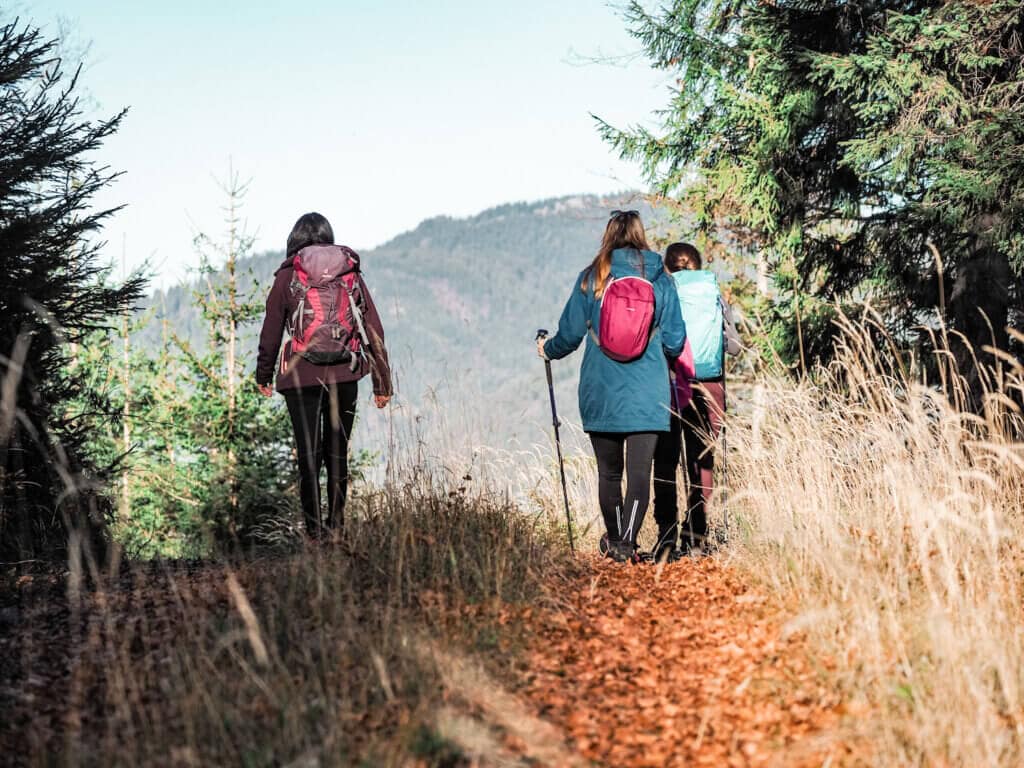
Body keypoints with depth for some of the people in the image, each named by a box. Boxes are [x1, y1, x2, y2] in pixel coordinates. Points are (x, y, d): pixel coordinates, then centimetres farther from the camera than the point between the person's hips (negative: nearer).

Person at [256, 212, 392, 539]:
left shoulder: (288, 276, 0)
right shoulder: (350, 272, 6)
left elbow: (271, 331, 3)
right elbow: (373, 328, 4)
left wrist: (263, 375, 17)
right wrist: (382, 380, 9)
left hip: (301, 376, -2)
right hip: (345, 375, 2)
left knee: (308, 454, 2)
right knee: (338, 452, 13)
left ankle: (314, 529, -3)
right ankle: (336, 523, 16)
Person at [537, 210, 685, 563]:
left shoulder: (591, 278, 1)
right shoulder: (660, 279, 3)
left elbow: (570, 333, 4)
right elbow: (675, 341, 6)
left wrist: (548, 349, 25)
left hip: (600, 393, 1)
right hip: (647, 392, -1)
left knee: (609, 473, 13)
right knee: (639, 473, -4)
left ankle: (615, 542, 22)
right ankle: (627, 543, -17)